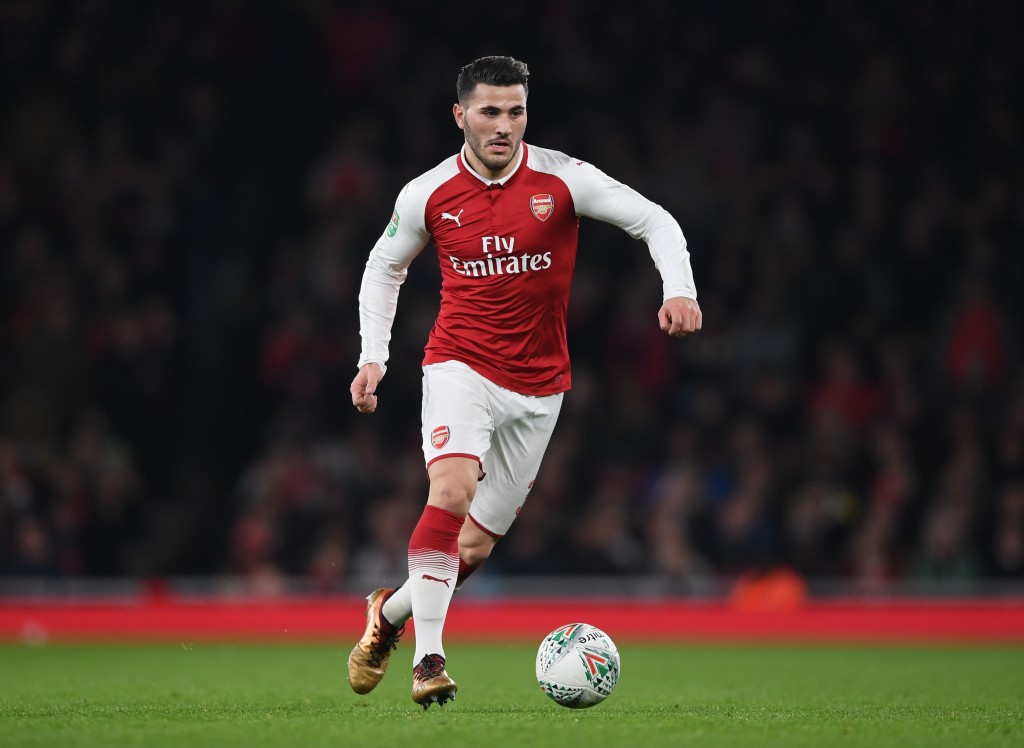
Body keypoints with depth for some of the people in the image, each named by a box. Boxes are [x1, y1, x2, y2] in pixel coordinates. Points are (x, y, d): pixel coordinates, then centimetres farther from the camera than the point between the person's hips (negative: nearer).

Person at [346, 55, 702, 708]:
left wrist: (680, 291, -23)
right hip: (460, 366, -1)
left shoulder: (562, 180, -9)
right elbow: (386, 266, 13)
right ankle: (429, 658, -26)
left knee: (477, 544, 4)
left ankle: (390, 612, 32)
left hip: (538, 386, 1)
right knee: (451, 491, -28)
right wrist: (374, 355, 2)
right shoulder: (429, 195, -5)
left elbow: (655, 221, -5)